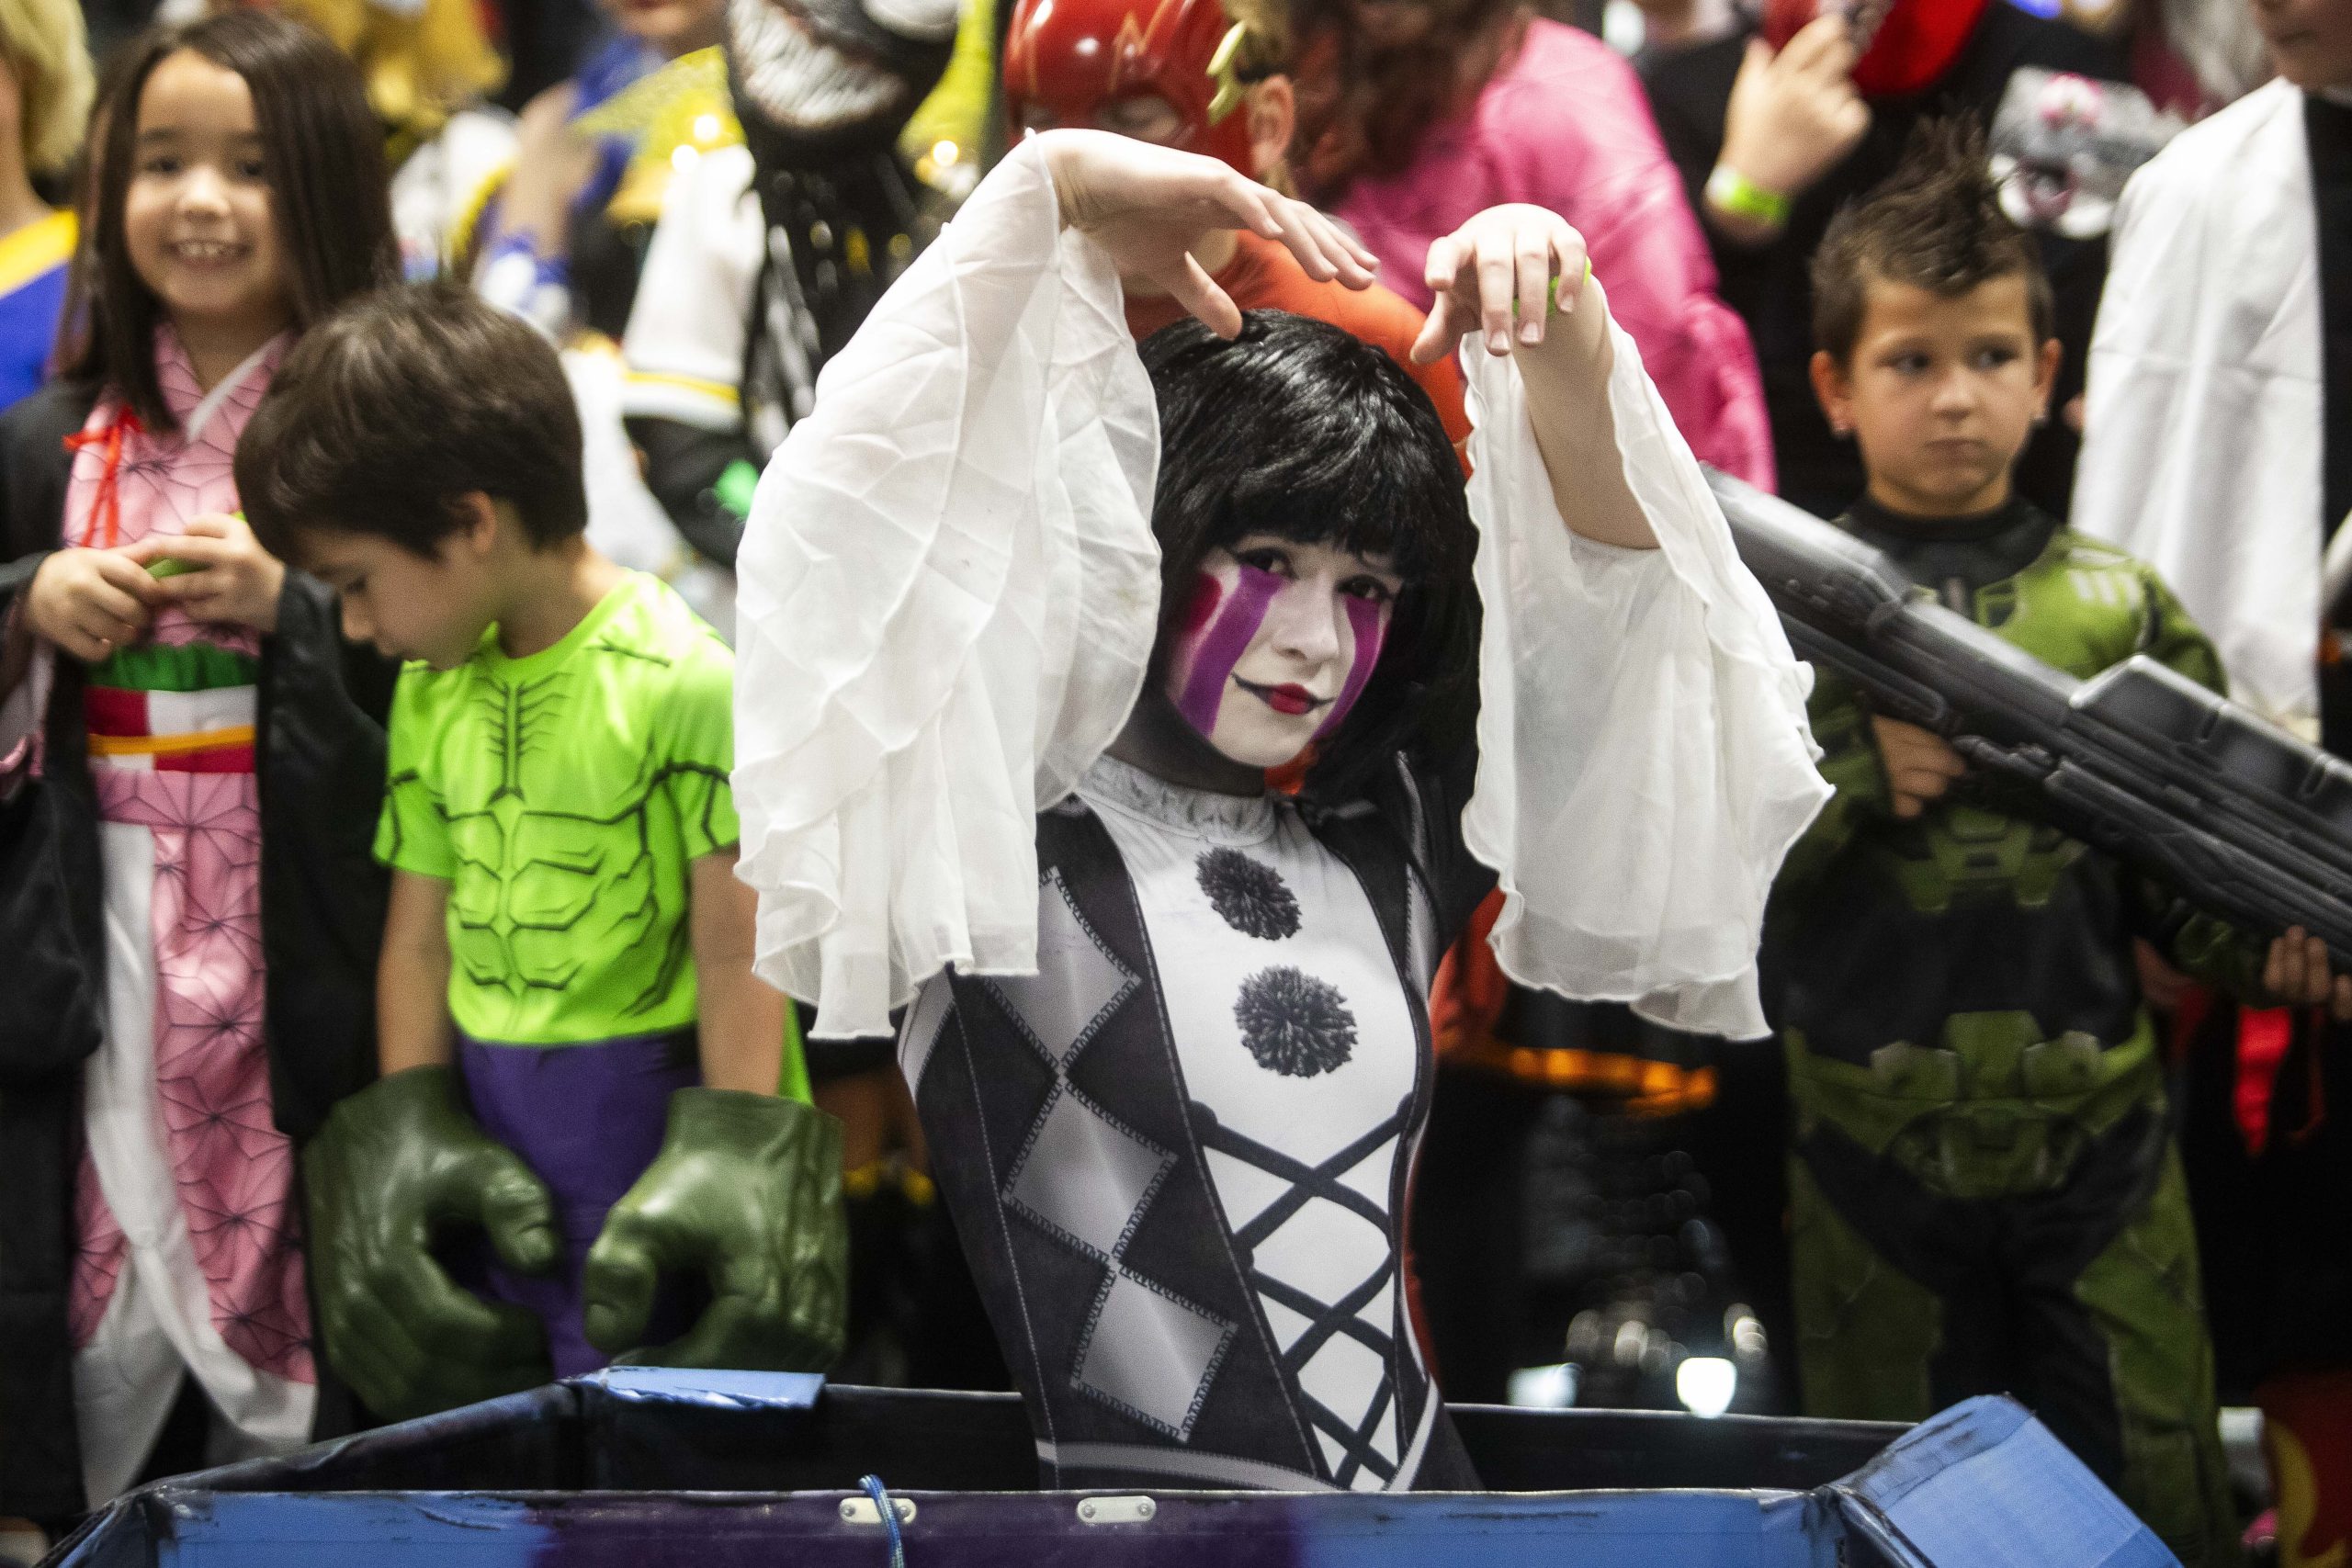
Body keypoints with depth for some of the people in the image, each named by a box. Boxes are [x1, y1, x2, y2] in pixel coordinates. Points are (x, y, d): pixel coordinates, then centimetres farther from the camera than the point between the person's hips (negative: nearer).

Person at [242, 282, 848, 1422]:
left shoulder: (680, 678, -14)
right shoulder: (430, 691, 9)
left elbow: (738, 957, -13)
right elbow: (420, 937, 13)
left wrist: (736, 1187, -14)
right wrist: (409, 1147, 5)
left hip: (653, 1119, -7)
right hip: (499, 1166, 7)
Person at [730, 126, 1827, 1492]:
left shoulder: (1387, 846, 12)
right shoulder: (1004, 830, 0)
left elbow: (1615, 565, 13)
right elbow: (865, 506, -12)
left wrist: (1566, 336, -2)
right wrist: (1055, 189, -12)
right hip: (1097, 1481, -3)